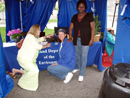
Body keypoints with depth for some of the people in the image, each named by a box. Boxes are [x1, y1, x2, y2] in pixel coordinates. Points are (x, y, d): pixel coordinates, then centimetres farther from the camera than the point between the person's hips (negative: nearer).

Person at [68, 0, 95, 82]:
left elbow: (93, 28, -6)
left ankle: (81, 74, 7)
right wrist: (70, 37, 0)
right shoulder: (74, 17, 9)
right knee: (77, 55, 17)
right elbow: (71, 28, 11)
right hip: (76, 39, 4)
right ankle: (77, 67, 41)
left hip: (85, 40, -4)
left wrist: (92, 39, -12)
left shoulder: (89, 16, -2)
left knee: (84, 57, -2)